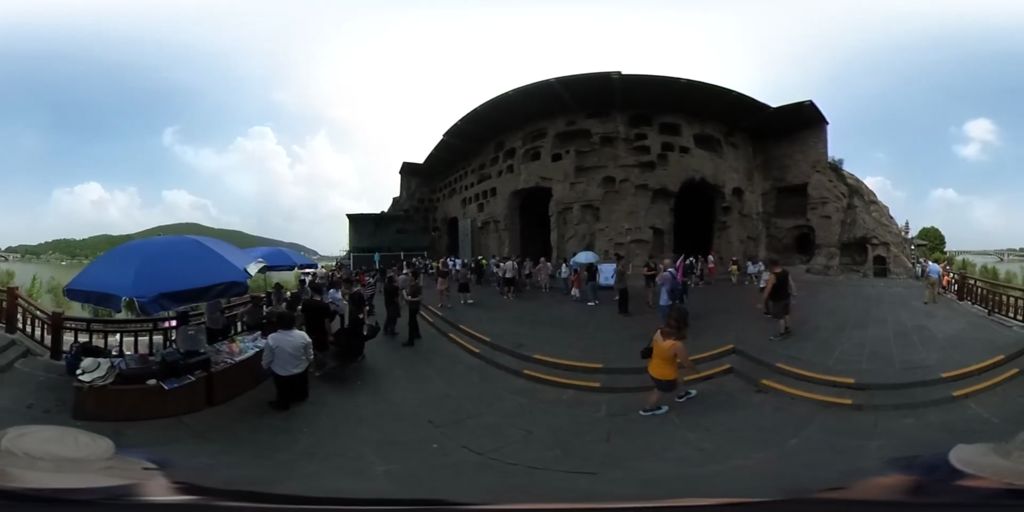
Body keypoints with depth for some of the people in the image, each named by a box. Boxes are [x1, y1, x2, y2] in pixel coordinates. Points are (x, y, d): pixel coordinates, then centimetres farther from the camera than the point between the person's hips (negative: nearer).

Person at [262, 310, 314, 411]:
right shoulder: (303, 336, -18)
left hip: (281, 375, -1)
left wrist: (265, 366, 10)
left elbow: (266, 362, -11)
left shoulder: (271, 339, -22)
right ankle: (301, 395, 48)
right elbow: (310, 357, -6)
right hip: (301, 373, 1)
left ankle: (283, 400, 32)